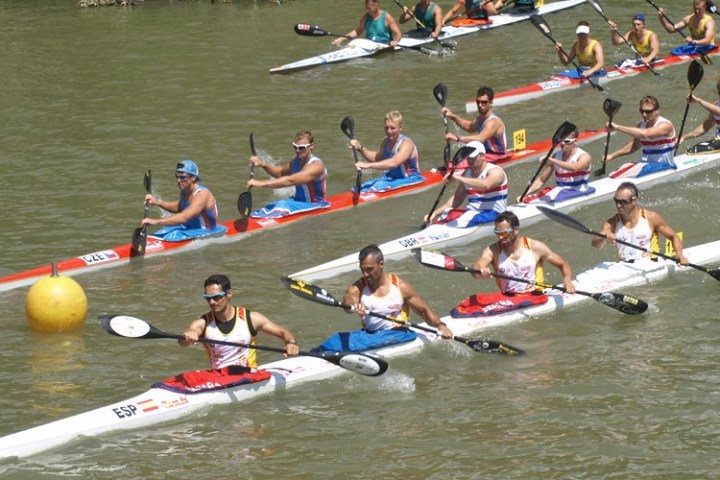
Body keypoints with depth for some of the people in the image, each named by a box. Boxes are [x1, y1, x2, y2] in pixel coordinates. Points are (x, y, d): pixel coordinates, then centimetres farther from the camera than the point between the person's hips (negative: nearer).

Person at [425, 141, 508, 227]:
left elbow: (485, 185, -32)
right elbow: (458, 198, 16)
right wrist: (436, 213, 3)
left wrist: (457, 179, -35)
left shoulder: (495, 172, -8)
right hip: (472, 212, 7)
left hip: (492, 214, -7)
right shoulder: (467, 174, 14)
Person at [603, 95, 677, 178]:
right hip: (645, 164, 7)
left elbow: (644, 134, -31)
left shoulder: (665, 125, -14)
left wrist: (617, 127, -33)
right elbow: (632, 147, 24)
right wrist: (612, 156, 11)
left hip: (664, 166, -7)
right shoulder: (641, 125, 10)